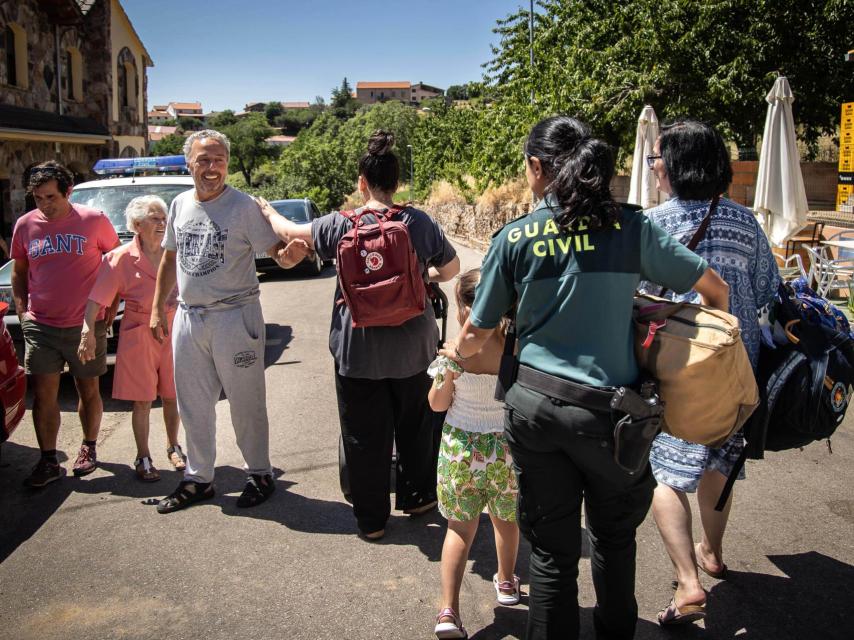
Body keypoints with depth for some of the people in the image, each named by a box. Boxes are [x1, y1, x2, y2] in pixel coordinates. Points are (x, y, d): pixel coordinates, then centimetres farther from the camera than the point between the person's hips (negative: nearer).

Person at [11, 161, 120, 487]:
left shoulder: (94, 221, -4)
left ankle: (89, 447, 30)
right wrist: (21, 310, 4)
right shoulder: (25, 225, 3)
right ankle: (49, 461, 7)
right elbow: (19, 271, 14)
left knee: (88, 391, 11)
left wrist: (112, 306, -2)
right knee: (43, 394, -1)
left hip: (87, 324, -2)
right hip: (40, 326, 2)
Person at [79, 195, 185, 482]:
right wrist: (88, 332, -20)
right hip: (138, 337, -3)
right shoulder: (121, 258, -8)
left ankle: (173, 447, 32)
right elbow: (97, 298, -12)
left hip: (172, 332, 3)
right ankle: (143, 458, 16)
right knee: (142, 401, 3)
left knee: (172, 396, 12)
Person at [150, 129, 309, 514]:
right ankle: (198, 478, 30)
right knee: (193, 405, 15)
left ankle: (260, 474, 22)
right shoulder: (180, 205, 6)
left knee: (246, 403, 5)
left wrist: (290, 254, -38)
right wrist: (158, 308, 14)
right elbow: (169, 258, 16)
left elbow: (277, 253, -14)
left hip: (234, 316, -6)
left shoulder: (244, 206, -11)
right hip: (188, 317, 6)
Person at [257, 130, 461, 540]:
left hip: (359, 350, -1)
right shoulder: (420, 222, -5)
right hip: (412, 348, 2)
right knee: (414, 426, 20)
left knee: (366, 437, 9)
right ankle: (417, 496, 36)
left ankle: (371, 519, 20)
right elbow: (451, 268, 8)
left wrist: (268, 211, 28)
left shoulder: (342, 225, -8)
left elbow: (291, 232, 8)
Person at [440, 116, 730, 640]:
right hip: (607, 407, 0)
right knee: (614, 536, 23)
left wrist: (457, 353, 26)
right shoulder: (630, 227, -4)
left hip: (535, 405, 0)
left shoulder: (515, 237, -3)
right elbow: (715, 288, 2)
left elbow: (479, 331, 4)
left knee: (552, 549, 13)